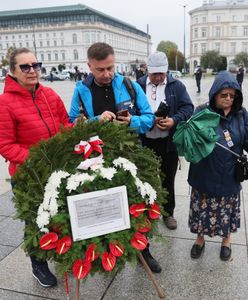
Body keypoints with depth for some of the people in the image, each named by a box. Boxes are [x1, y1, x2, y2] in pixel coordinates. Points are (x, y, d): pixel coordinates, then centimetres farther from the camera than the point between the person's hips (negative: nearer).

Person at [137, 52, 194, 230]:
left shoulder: (177, 86, 2)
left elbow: (187, 107, -2)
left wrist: (174, 120, -19)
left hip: (169, 143, 0)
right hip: (144, 142, 0)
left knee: (168, 180, 14)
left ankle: (168, 213, 33)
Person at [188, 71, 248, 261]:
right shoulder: (202, 113, -8)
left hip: (230, 175, 2)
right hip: (205, 174, -1)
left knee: (227, 209, 18)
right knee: (203, 208, 13)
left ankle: (226, 240, 45)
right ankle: (200, 238, 40)